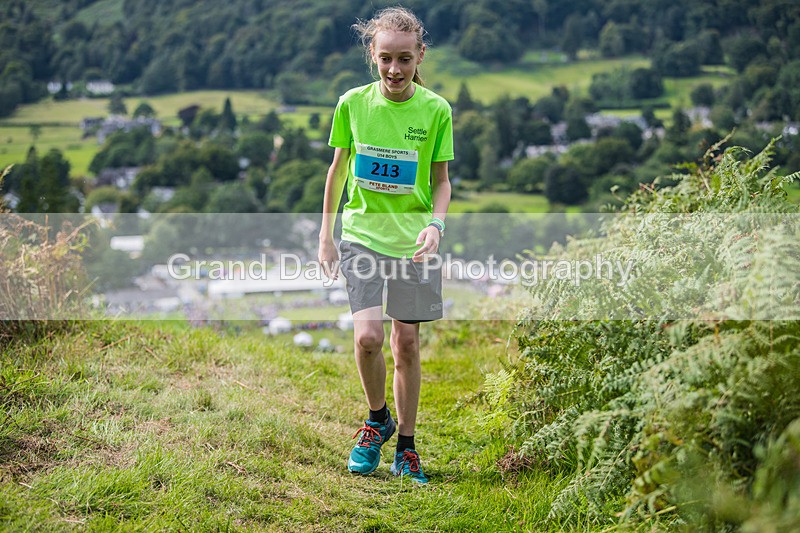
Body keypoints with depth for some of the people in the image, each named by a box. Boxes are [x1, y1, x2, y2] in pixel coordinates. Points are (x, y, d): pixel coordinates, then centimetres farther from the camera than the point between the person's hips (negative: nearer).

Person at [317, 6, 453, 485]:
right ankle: (378, 420, 14)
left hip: (413, 240, 0)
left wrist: (436, 223, -16)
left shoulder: (435, 110, -5)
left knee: (407, 344, 7)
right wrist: (326, 236, 9)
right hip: (363, 234, 0)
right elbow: (339, 169, 9)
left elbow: (441, 179, 3)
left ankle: (406, 450, 22)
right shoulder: (352, 103, -3)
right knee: (368, 337, -15)